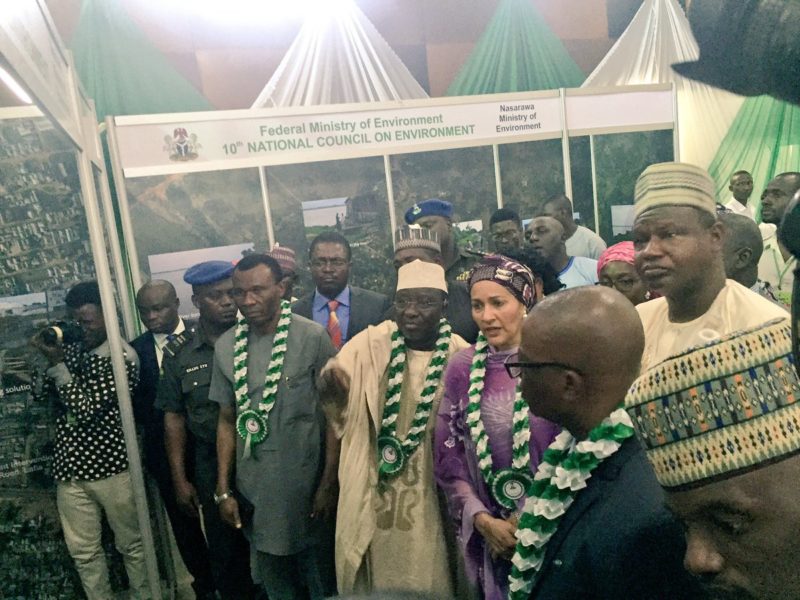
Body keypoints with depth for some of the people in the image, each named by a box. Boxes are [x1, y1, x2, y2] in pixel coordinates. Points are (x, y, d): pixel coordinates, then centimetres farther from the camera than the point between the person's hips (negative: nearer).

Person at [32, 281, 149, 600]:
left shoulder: (123, 357, -14)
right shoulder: (71, 349, 3)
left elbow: (85, 409, -19)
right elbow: (47, 395, 10)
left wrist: (57, 363, -16)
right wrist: (49, 360, -5)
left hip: (112, 467, -5)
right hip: (69, 468, 5)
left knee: (131, 545, 13)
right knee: (83, 552, 15)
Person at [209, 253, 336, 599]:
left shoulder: (313, 338, -12)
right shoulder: (225, 346, 0)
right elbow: (227, 421, 8)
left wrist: (329, 483, -7)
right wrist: (223, 490, 7)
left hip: (306, 482, -3)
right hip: (253, 487, 3)